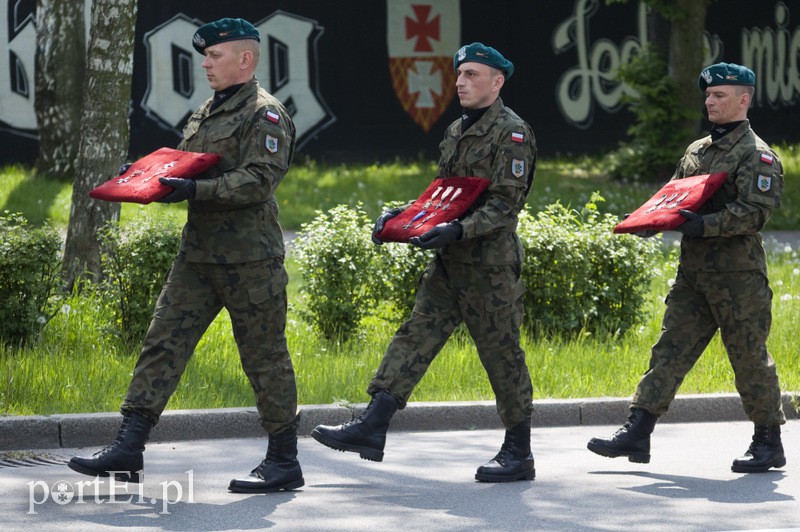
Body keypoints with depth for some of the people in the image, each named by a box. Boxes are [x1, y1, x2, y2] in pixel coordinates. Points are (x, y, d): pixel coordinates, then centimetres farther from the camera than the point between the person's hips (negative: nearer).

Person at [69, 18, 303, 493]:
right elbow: (184, 168, 26)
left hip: (250, 259, -8)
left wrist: (195, 191, -27)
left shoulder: (265, 114, -9)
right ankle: (129, 449, -3)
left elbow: (258, 182, -20)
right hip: (198, 254, 8)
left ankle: (284, 462, 9)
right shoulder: (207, 113, 19)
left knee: (265, 355, 0)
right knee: (164, 343, 0)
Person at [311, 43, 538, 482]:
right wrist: (400, 216, 8)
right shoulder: (457, 132, 16)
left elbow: (506, 203, -17)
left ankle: (518, 454, 9)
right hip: (449, 263, 8)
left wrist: (458, 230, -28)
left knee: (502, 353, -1)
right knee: (416, 335, -2)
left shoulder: (512, 133, -9)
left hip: (490, 261, -8)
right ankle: (372, 426, -8)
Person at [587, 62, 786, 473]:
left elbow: (755, 210, -17)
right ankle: (637, 432, -1)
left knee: (750, 357, 0)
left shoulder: (757, 154, -6)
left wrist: (705, 225, -27)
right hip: (693, 272, 7)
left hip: (738, 274, -7)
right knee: (670, 350, 2)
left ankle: (769, 443, 10)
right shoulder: (697, 150, 18)